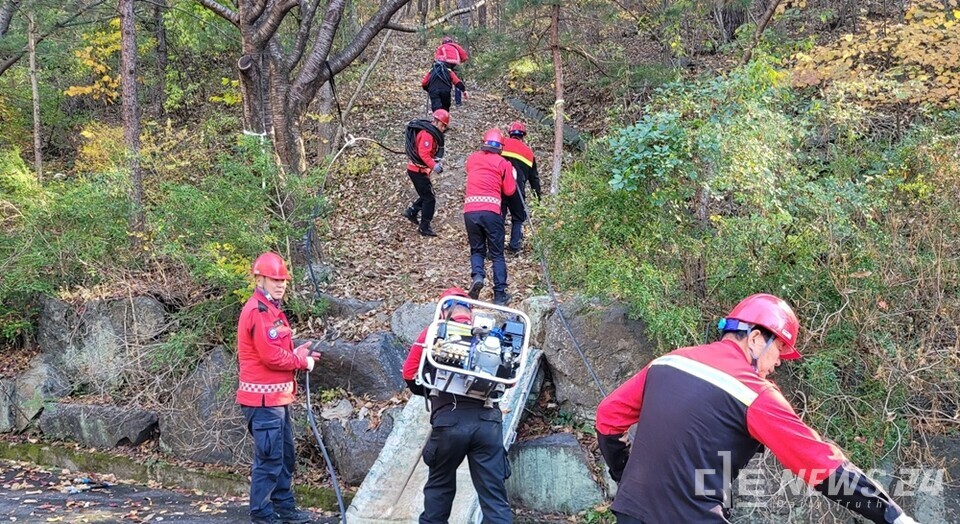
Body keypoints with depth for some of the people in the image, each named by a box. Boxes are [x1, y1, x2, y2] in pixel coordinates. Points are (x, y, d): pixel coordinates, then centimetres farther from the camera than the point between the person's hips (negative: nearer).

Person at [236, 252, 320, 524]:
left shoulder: (270, 309, 15)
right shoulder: (258, 311, -18)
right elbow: (272, 357, -22)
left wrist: (297, 351, 1)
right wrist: (303, 362, -9)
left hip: (277, 397, 11)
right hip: (264, 398, -11)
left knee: (286, 455, 17)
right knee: (269, 458, -3)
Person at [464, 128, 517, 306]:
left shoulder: (472, 159, 15)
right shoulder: (503, 163, 6)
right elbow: (509, 191, 9)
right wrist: (513, 176, 25)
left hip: (470, 210, 2)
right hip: (491, 211, -2)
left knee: (476, 249, 18)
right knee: (497, 254, 9)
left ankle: (477, 275, -10)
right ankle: (500, 295, 6)